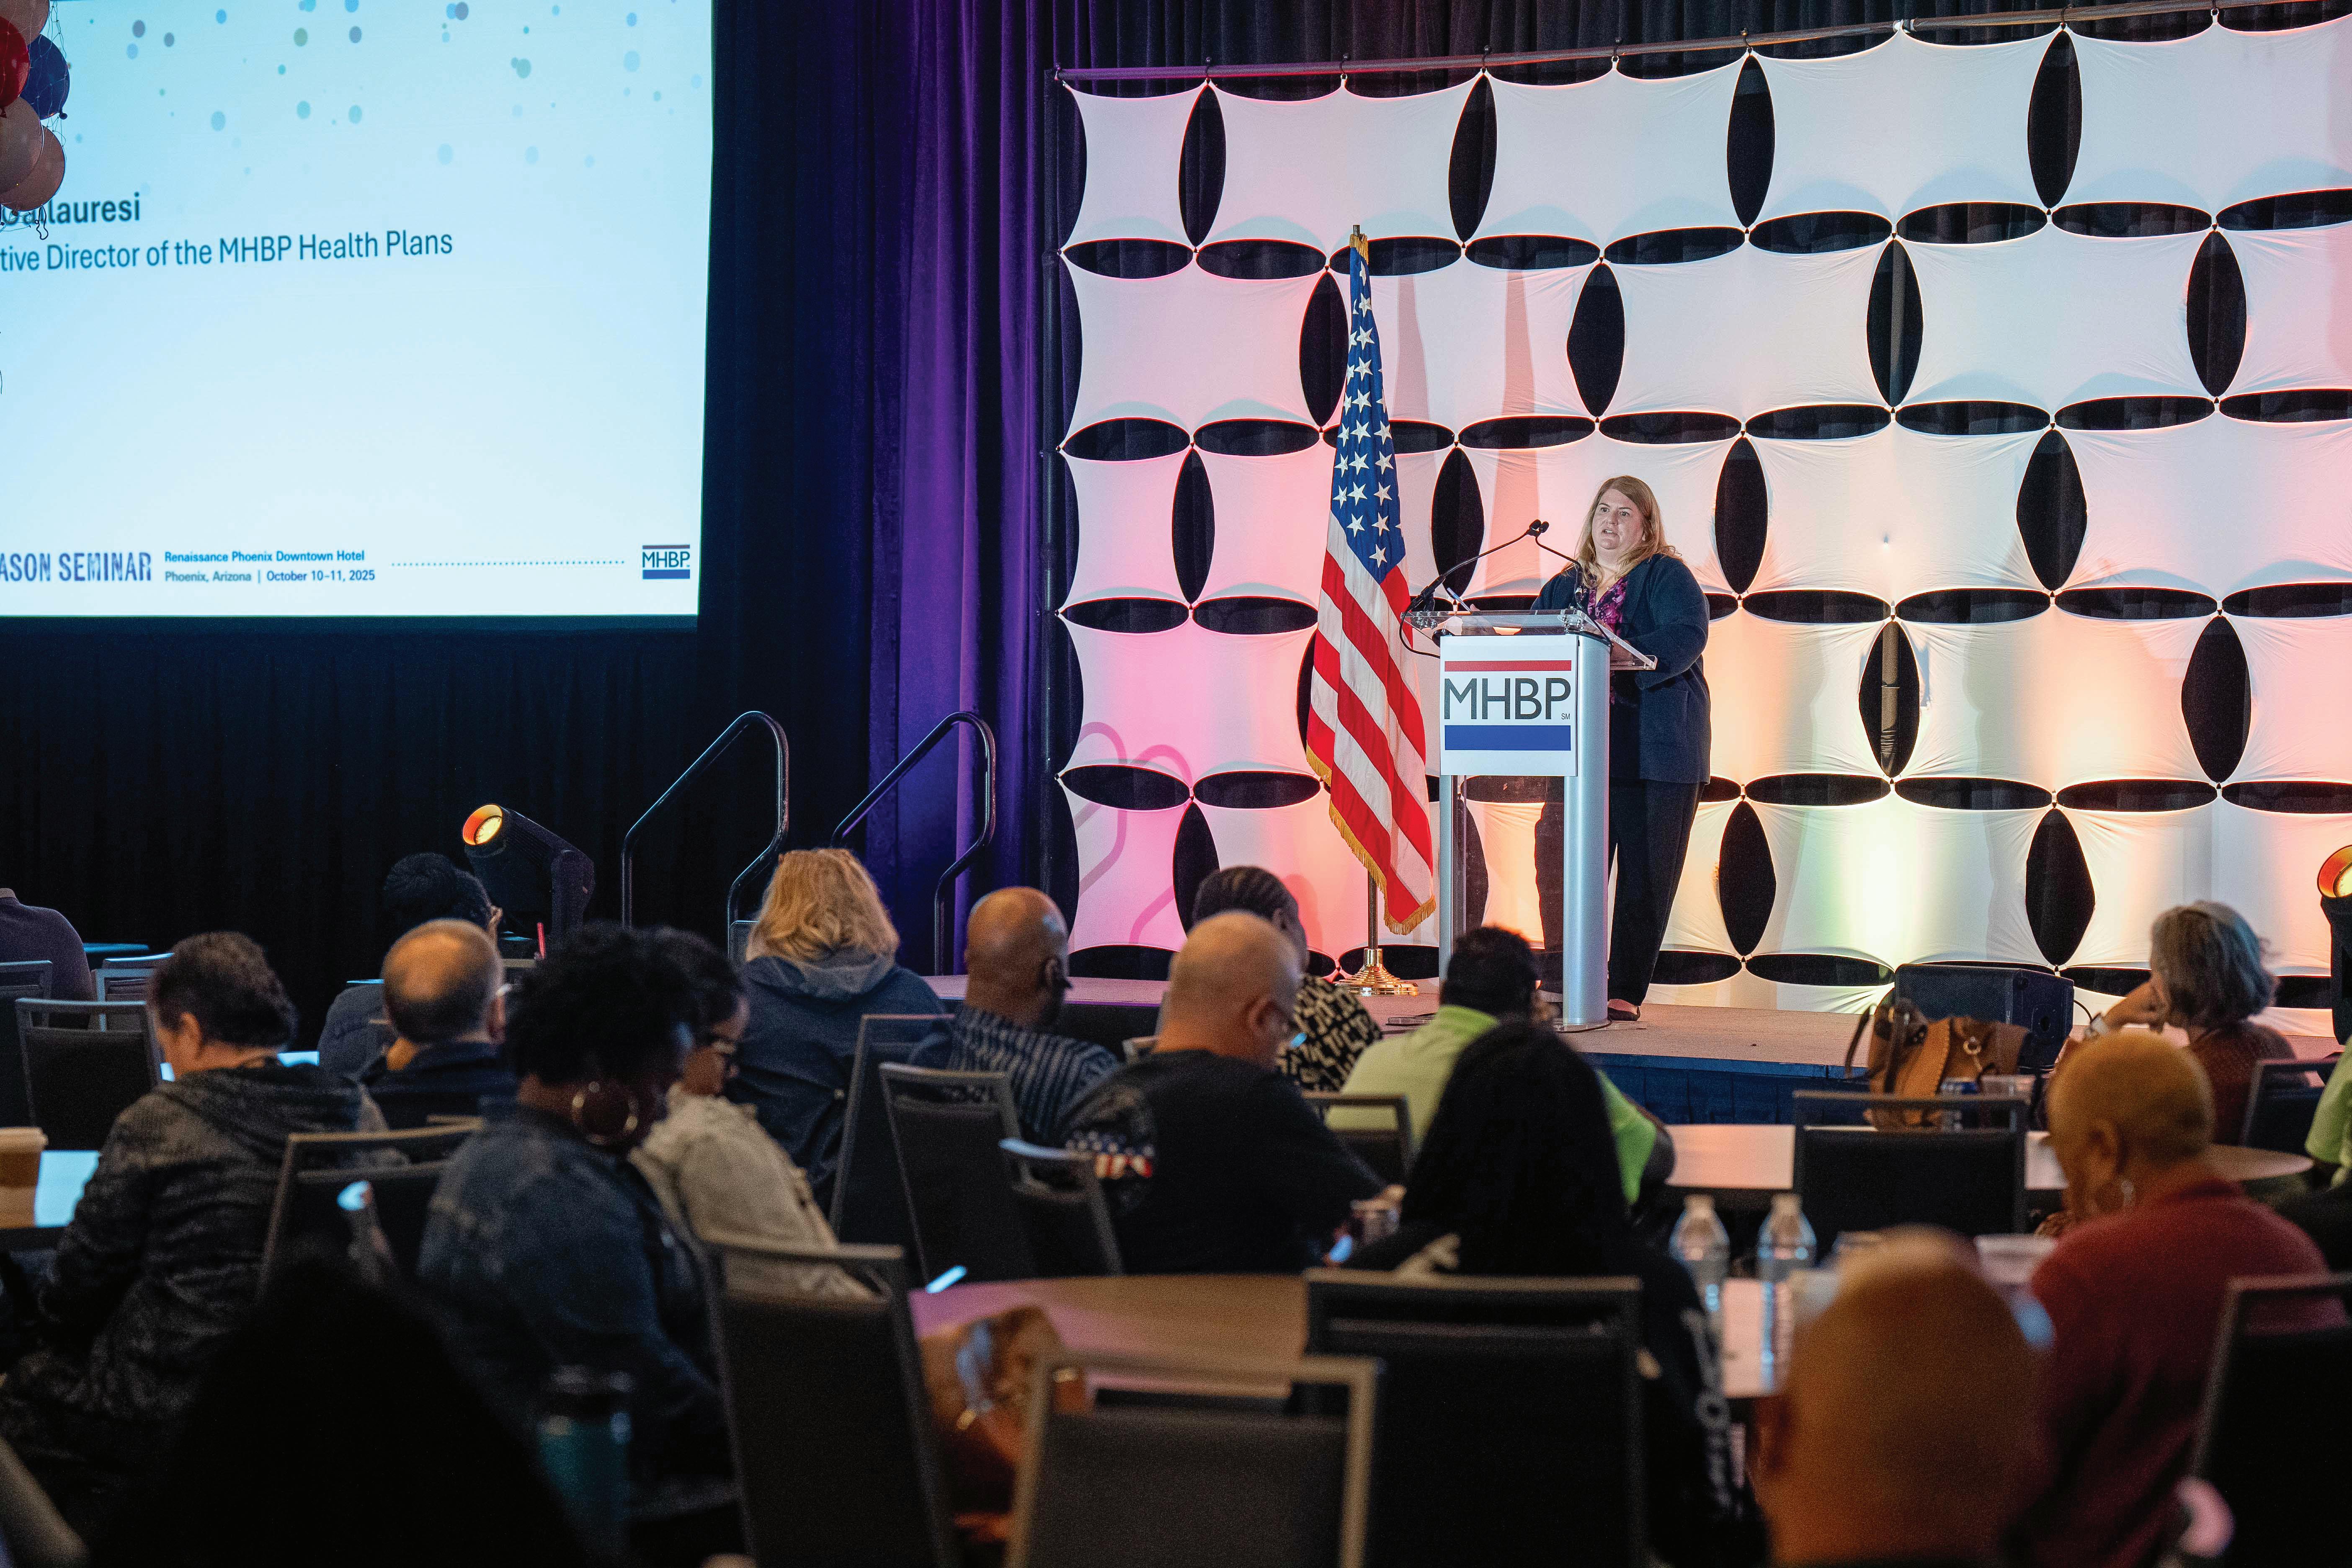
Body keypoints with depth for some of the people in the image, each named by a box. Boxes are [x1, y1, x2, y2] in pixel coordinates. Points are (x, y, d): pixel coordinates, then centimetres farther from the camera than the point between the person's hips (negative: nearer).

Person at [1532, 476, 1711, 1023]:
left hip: (1654, 753, -4)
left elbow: (1685, 636, -15)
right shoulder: (1563, 587, 19)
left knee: (1644, 879, -3)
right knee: (1568, 873, 0)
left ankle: (1625, 992, 3)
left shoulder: (1667, 578, 2)